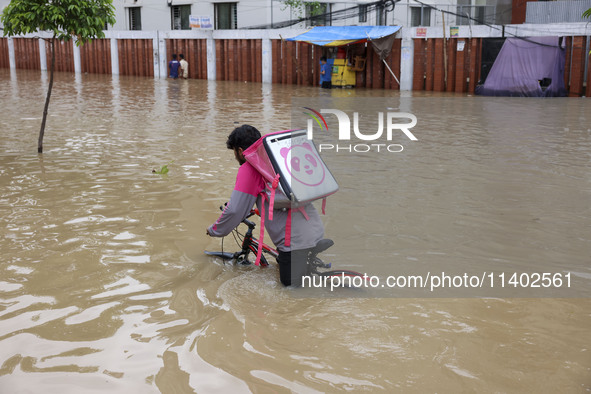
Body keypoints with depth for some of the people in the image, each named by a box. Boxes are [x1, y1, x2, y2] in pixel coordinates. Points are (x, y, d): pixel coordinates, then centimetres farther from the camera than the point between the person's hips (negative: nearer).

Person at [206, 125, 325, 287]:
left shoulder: (249, 168, -10)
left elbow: (235, 210, -12)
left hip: (297, 238, -8)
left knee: (289, 282, 8)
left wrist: (214, 230, 4)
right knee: (282, 261, 29)